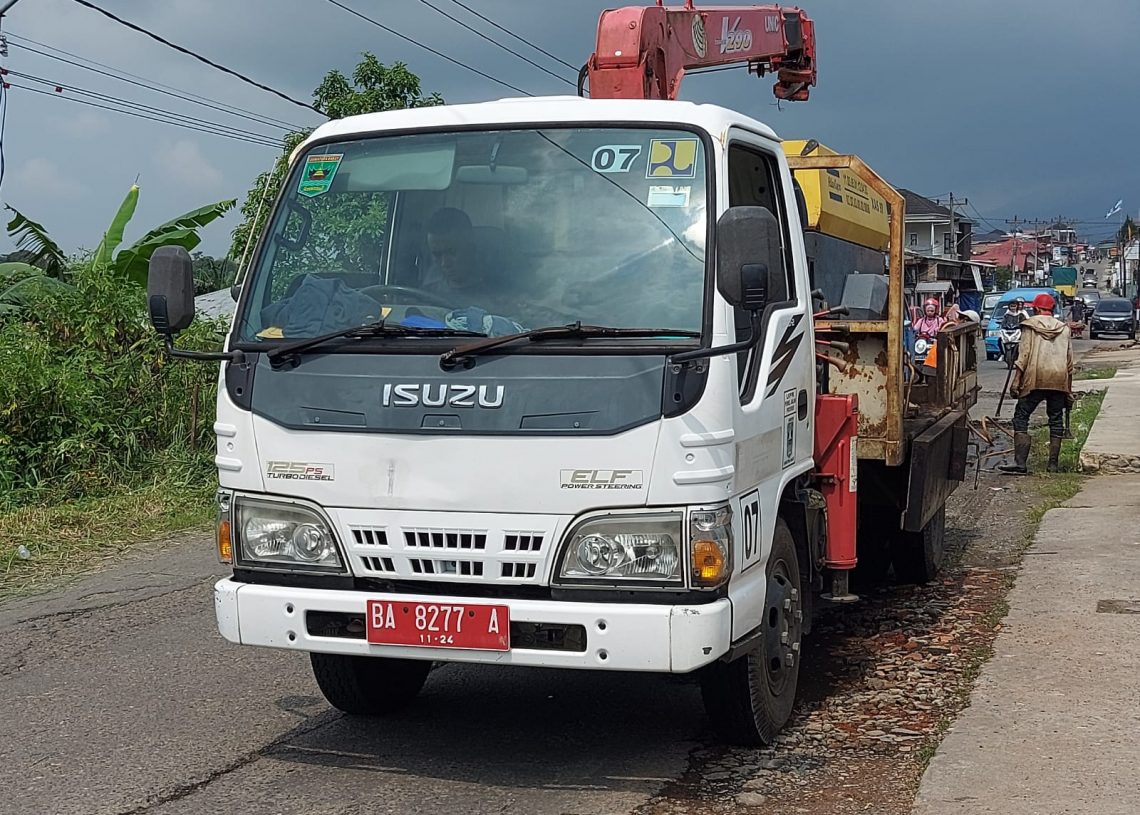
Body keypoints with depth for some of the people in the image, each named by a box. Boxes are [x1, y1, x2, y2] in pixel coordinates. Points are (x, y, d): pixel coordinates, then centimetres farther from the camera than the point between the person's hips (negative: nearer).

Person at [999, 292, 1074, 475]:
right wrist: (1069, 388, 19)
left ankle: (1020, 462, -12)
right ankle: (1053, 463, 9)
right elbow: (1069, 360, 15)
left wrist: (1017, 379, -4)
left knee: (1021, 417, -2)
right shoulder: (1064, 328, 17)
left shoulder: (1030, 325, 5)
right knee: (1056, 420, 9)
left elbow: (1024, 353, -4)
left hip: (1036, 378, -4)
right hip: (1059, 379, 4)